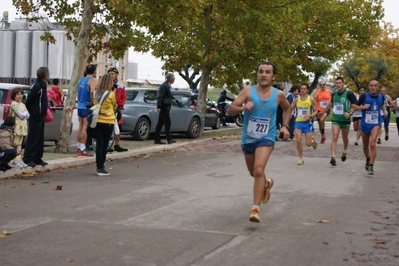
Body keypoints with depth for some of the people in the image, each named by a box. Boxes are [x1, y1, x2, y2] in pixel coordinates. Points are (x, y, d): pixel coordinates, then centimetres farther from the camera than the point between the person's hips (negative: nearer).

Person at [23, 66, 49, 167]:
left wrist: (43, 113, 11)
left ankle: (37, 158, 18)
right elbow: (28, 102, -18)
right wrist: (32, 113, -8)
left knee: (40, 139, 12)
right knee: (33, 139, -5)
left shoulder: (42, 86, 13)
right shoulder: (37, 86, -18)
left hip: (40, 117, 10)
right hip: (35, 117, -10)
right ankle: (28, 159, -1)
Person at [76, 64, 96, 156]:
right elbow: (92, 92, -27)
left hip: (80, 106, 8)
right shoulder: (92, 80, -10)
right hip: (87, 107, -8)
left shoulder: (81, 80, 15)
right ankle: (82, 149, -7)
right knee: (85, 128, -7)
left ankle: (78, 148, 16)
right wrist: (92, 102, -18)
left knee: (80, 127, 12)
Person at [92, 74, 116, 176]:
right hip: (108, 122, -3)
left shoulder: (95, 93, -2)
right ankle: (101, 166, 6)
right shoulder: (111, 94, -11)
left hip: (97, 121, 3)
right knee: (105, 145, 5)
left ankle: (99, 166, 8)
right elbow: (114, 107, 3)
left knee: (99, 144, 7)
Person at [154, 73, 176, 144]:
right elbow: (159, 96, -18)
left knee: (160, 123, 9)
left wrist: (170, 108, 25)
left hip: (166, 107, 10)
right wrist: (158, 107, -22)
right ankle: (169, 139, -6)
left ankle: (157, 139, 11)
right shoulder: (164, 86, -13)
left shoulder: (168, 86, 18)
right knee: (168, 122, -8)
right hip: (163, 107, -10)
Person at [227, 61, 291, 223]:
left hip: (266, 138, -2)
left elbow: (288, 108, 18)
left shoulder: (278, 94, -4)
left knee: (259, 170, -24)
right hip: (248, 138, 2)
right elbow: (230, 109, -14)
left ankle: (255, 209, -20)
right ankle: (266, 184, 55)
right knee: (254, 173, 20)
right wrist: (244, 107, -32)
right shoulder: (248, 91, -9)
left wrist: (285, 126, 5)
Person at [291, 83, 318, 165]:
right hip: (298, 122, 2)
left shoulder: (311, 99, -3)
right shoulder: (296, 100, 5)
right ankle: (301, 158, 4)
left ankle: (312, 140, 37)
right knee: (298, 141, -12)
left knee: (308, 144, -2)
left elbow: (316, 111, -1)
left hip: (307, 122, -2)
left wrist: (310, 116, -19)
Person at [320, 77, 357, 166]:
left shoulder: (349, 94, -12)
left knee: (345, 138, 17)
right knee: (334, 137, -12)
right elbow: (330, 104, 22)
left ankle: (345, 151, 45)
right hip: (335, 119, 2)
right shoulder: (334, 94, 4)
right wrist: (323, 112, 31)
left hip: (345, 120, -2)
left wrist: (350, 113, -29)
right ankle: (333, 157, -17)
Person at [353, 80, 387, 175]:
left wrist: (385, 111, 3)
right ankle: (368, 160, 44)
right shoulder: (364, 96, -10)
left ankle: (371, 166, -16)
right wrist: (363, 107, -23)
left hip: (376, 123, -1)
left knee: (372, 143, -21)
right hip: (365, 124, 1)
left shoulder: (381, 97, -1)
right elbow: (355, 107, -6)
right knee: (365, 146, 15)